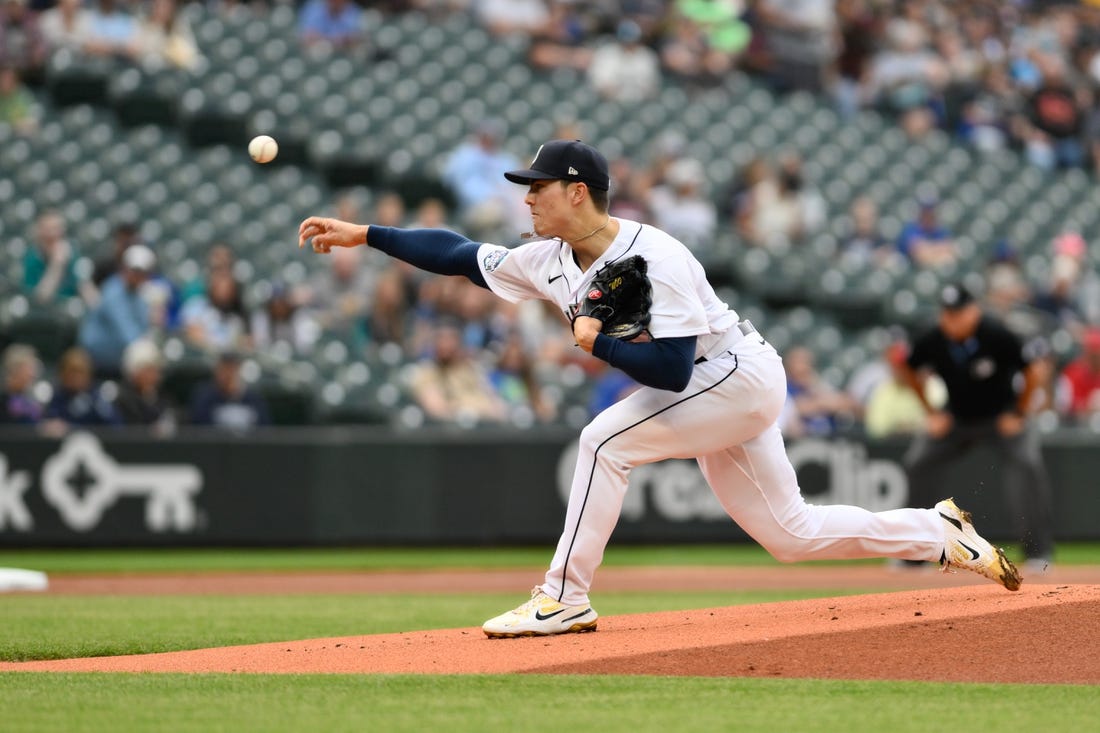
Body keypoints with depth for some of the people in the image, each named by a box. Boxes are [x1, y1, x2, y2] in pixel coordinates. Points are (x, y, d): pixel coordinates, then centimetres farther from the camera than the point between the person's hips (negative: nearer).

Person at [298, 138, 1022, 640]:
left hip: (739, 374, -9)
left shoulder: (654, 259, -26)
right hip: (725, 392, 9)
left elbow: (672, 368, -32)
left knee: (605, 441, -21)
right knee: (791, 533, 12)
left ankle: (564, 600, -15)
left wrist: (599, 343, -21)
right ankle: (943, 533, 21)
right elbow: (462, 255, 4)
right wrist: (364, 235, 0)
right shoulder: (551, 261, -1)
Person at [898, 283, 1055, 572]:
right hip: (957, 416, 3)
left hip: (1002, 415, -3)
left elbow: (1031, 375, -14)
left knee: (1027, 462, -25)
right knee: (917, 462, -7)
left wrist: (1018, 414, -12)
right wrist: (931, 412, 3)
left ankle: (1038, 550, -17)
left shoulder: (999, 337, -27)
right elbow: (910, 371, 5)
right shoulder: (930, 342, -18)